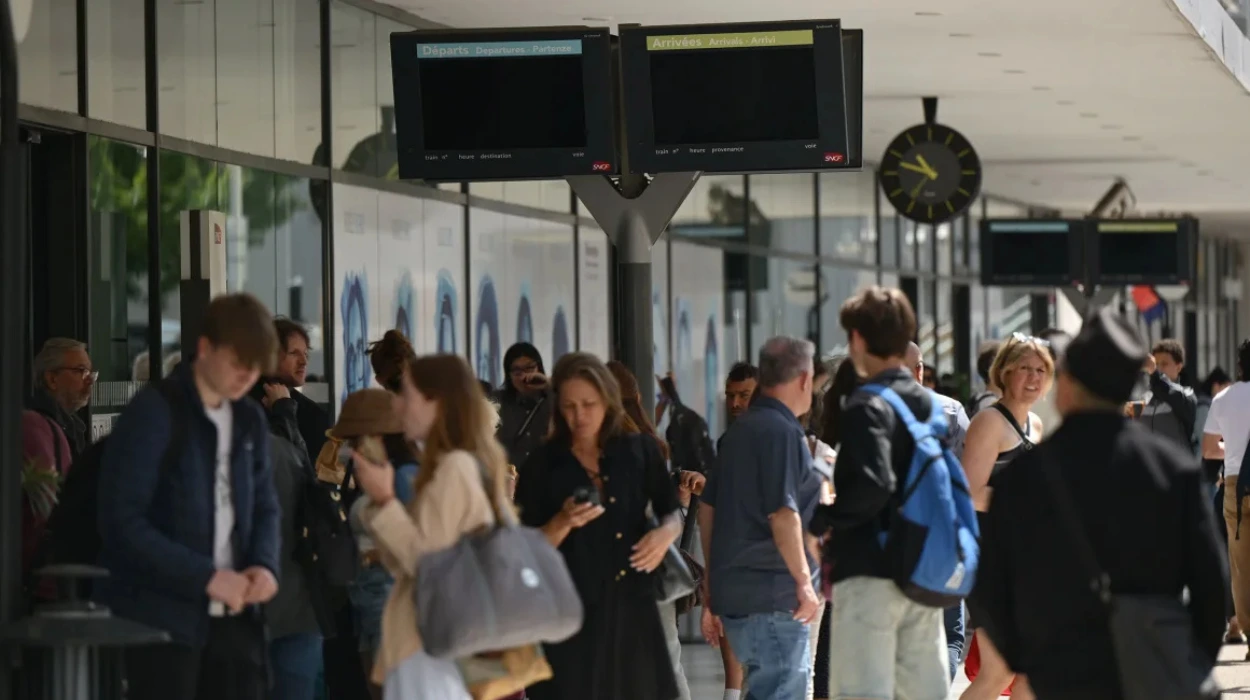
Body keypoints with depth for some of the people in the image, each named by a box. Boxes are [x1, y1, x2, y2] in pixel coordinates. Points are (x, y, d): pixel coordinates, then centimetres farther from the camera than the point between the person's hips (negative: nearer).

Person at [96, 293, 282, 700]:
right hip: (162, 614, -6)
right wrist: (205, 576, -20)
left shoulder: (250, 420, 12)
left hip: (233, 616, 6)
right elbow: (122, 520, -16)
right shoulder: (153, 413, -10)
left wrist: (265, 563, -5)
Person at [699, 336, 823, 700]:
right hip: (773, 598, -9)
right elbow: (782, 514, -20)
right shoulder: (783, 432, -12)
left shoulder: (739, 430, 15)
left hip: (734, 593, 9)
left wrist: (712, 589, 22)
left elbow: (708, 508, 18)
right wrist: (804, 581, -12)